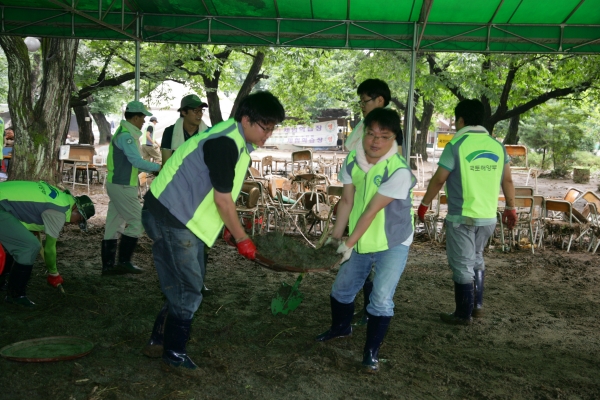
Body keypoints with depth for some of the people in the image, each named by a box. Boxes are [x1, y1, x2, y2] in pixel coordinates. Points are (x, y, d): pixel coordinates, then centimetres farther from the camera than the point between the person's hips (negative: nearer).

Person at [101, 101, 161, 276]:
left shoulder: (123, 133, 17)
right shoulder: (126, 135, -16)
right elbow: (136, 161, -22)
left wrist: (151, 169, 11)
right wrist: (158, 167, -12)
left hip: (116, 184, 10)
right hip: (123, 186, -10)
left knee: (113, 224, 10)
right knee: (136, 220, -3)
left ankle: (108, 265, 14)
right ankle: (124, 261, 2)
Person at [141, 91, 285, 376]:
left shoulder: (240, 142, 9)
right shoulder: (225, 143, -23)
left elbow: (221, 194, 16)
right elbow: (223, 200, -20)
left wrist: (229, 229, 12)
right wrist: (242, 238, -10)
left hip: (185, 220, 10)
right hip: (170, 218, -10)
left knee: (188, 285, 17)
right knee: (188, 290, -2)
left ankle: (158, 341, 31)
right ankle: (173, 355, 14)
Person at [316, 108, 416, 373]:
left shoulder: (399, 171, -27)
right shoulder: (352, 160, -9)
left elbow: (372, 210, -25)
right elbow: (347, 201, -4)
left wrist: (349, 243, -21)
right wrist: (336, 237, -4)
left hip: (393, 244, -6)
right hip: (361, 242, 6)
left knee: (381, 300, -9)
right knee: (341, 289, 19)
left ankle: (372, 351, 11)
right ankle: (340, 328, 47)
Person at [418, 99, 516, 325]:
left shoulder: (456, 145, -11)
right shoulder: (497, 145, 3)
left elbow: (438, 179, -8)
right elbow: (507, 180, 7)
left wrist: (424, 204, 4)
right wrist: (510, 208, 18)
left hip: (462, 217, -5)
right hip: (488, 216, 6)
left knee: (462, 264, 5)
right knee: (476, 259, 23)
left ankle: (464, 314, 14)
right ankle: (477, 305, 27)